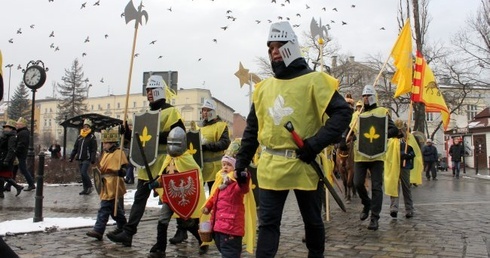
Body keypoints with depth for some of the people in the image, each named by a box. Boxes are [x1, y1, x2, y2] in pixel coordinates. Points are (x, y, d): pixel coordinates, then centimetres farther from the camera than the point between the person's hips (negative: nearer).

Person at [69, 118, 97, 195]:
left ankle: (89, 187, 1)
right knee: (82, 174, 8)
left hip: (87, 159, -7)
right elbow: (75, 148, 19)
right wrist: (71, 157, 13)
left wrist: (93, 159, -19)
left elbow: (94, 150, -10)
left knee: (83, 173, -16)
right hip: (80, 159, 7)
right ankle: (85, 189, 16)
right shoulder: (80, 137, 15)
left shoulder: (92, 137, -4)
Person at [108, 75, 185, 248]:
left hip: (163, 163, -8)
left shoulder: (170, 111, -6)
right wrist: (127, 132, 4)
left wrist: (158, 136, -22)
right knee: (139, 198, 7)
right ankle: (128, 233, 9)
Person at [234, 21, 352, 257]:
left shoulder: (313, 81, -4)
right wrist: (241, 162, 12)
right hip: (270, 167, 4)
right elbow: (251, 130, 15)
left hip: (303, 164, -3)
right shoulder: (263, 87, 11)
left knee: (312, 220, 15)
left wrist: (316, 144, -18)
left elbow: (343, 113, -10)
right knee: (267, 223, 4)